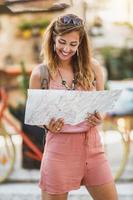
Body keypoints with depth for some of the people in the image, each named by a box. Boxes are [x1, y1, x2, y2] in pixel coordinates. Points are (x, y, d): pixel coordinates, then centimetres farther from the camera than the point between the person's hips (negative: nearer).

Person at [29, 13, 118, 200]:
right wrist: (47, 125, -13)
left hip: (92, 145, 3)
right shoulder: (40, 74, -3)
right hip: (59, 147, -2)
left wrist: (99, 118, -8)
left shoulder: (92, 67, 3)